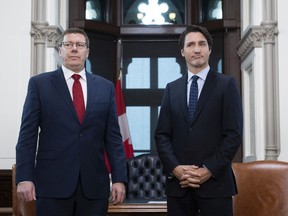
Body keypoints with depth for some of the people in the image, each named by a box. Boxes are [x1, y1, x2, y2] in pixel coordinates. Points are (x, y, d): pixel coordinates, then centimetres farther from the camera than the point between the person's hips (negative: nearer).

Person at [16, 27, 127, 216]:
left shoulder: (105, 87, 10)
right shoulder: (40, 84, 4)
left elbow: (113, 137, 7)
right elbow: (27, 135, 0)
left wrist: (119, 178, 1)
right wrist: (24, 178, -8)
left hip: (94, 185, 2)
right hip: (52, 184, -2)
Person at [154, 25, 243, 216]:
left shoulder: (227, 85, 2)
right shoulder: (172, 88, 13)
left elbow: (234, 134, -5)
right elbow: (161, 134, 7)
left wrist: (209, 170, -12)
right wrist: (175, 168, -8)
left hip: (215, 182, -3)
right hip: (178, 183, 3)